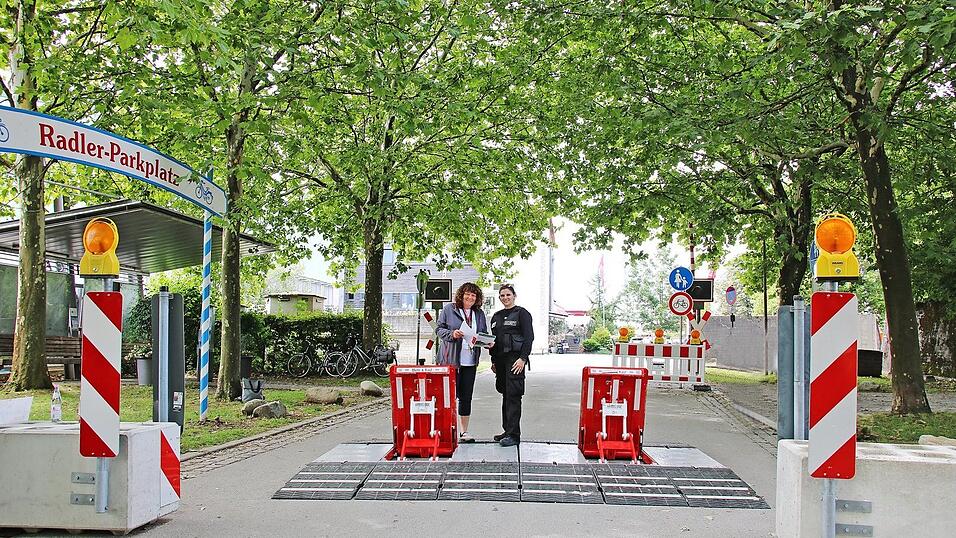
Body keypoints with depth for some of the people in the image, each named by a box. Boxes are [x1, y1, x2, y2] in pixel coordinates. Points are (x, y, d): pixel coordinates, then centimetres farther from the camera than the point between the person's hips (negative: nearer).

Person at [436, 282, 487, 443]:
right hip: (450, 359, -4)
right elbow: (439, 329, 2)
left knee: (466, 396, 7)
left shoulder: (479, 314, 13)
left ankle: (464, 431, 16)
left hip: (470, 361, 4)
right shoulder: (449, 309, 1)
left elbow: (484, 334, 18)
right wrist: (451, 334, -16)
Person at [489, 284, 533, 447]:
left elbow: (529, 337, -9)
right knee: (506, 395, 10)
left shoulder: (522, 313, -2)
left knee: (513, 395, -10)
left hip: (515, 358, -7)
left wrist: (523, 358, -17)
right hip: (500, 359, 7)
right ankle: (507, 430, 17)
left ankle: (513, 435, -11)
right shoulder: (496, 316, 18)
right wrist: (493, 361, 17)